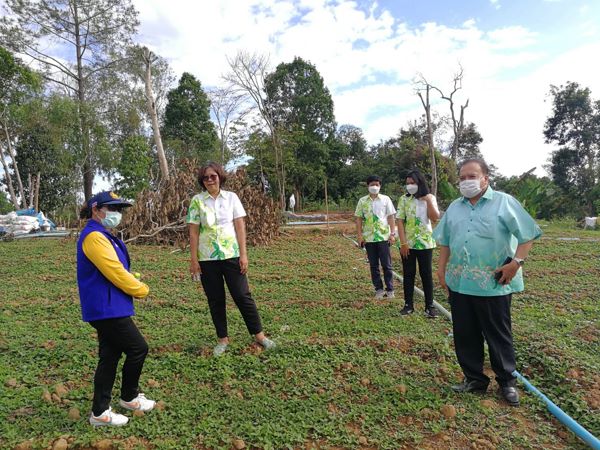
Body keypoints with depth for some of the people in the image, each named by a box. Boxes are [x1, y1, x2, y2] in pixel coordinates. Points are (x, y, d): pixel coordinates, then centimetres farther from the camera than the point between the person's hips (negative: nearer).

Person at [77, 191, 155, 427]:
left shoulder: (102, 235, 16)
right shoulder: (94, 237, -17)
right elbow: (115, 272, -21)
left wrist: (133, 282, 3)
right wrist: (141, 289, -7)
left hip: (106, 308, 10)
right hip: (106, 308, -10)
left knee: (109, 356, 14)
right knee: (138, 348, 1)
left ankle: (100, 411, 25)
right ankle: (129, 397, 21)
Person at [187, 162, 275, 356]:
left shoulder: (231, 197, 0)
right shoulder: (197, 201, 0)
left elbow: (240, 227, -2)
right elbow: (193, 232, 0)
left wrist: (243, 254, -7)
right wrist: (193, 260, -4)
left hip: (231, 255, 0)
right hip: (207, 258, 1)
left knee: (243, 296, 3)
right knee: (215, 300, 9)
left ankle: (259, 334, 16)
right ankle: (222, 339, 23)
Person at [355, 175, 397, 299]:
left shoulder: (385, 199, 2)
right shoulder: (362, 201, 5)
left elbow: (391, 217, 2)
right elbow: (359, 219, 5)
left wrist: (393, 233, -6)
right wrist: (359, 235, -2)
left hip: (384, 237, -2)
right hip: (368, 238, 2)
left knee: (387, 265, 3)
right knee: (374, 265, 8)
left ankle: (390, 289, 13)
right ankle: (379, 289, 18)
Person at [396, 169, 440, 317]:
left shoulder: (430, 198, 1)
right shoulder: (404, 199, 0)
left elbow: (435, 218, -11)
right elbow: (400, 222, -5)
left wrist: (428, 200, -16)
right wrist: (403, 243, -12)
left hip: (425, 243, 0)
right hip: (407, 243, 0)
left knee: (426, 274, 5)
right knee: (408, 274, 7)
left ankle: (429, 306, 15)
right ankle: (408, 305, 17)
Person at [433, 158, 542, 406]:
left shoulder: (504, 202, -3)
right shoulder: (454, 207, 12)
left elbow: (527, 234, -6)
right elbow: (445, 241, 16)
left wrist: (516, 262, -16)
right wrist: (442, 268, 11)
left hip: (494, 283, -5)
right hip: (459, 282, 5)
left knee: (498, 335, 8)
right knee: (464, 334, 12)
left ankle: (507, 381, 27)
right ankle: (474, 378, 28)